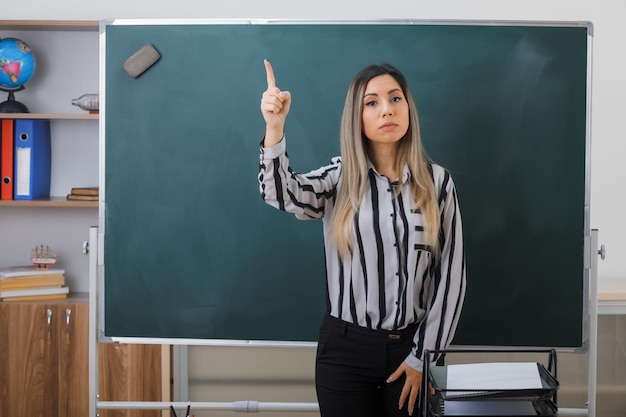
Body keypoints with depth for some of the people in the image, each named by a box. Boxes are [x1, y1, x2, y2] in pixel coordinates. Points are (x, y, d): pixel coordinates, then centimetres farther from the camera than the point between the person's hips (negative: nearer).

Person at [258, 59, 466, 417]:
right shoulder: (339, 178, 0)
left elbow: (451, 275, -1)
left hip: (410, 346, 0)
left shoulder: (437, 182, -1)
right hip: (346, 348, 0)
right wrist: (275, 128, -37)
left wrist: (423, 356, -4)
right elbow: (282, 195, -21)